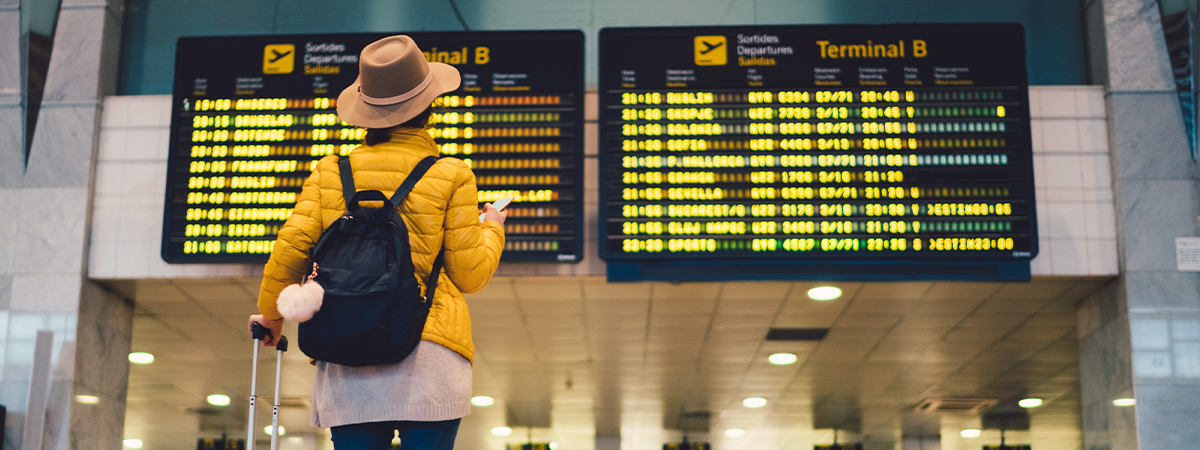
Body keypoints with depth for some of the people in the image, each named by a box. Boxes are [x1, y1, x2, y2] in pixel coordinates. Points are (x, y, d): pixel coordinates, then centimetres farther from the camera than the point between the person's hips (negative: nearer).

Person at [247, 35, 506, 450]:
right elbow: (470, 275, 3)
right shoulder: (451, 176, 2)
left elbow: (290, 250, 4)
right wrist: (492, 229, 25)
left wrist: (270, 313, 23)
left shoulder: (331, 172, 9)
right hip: (428, 354, -2)